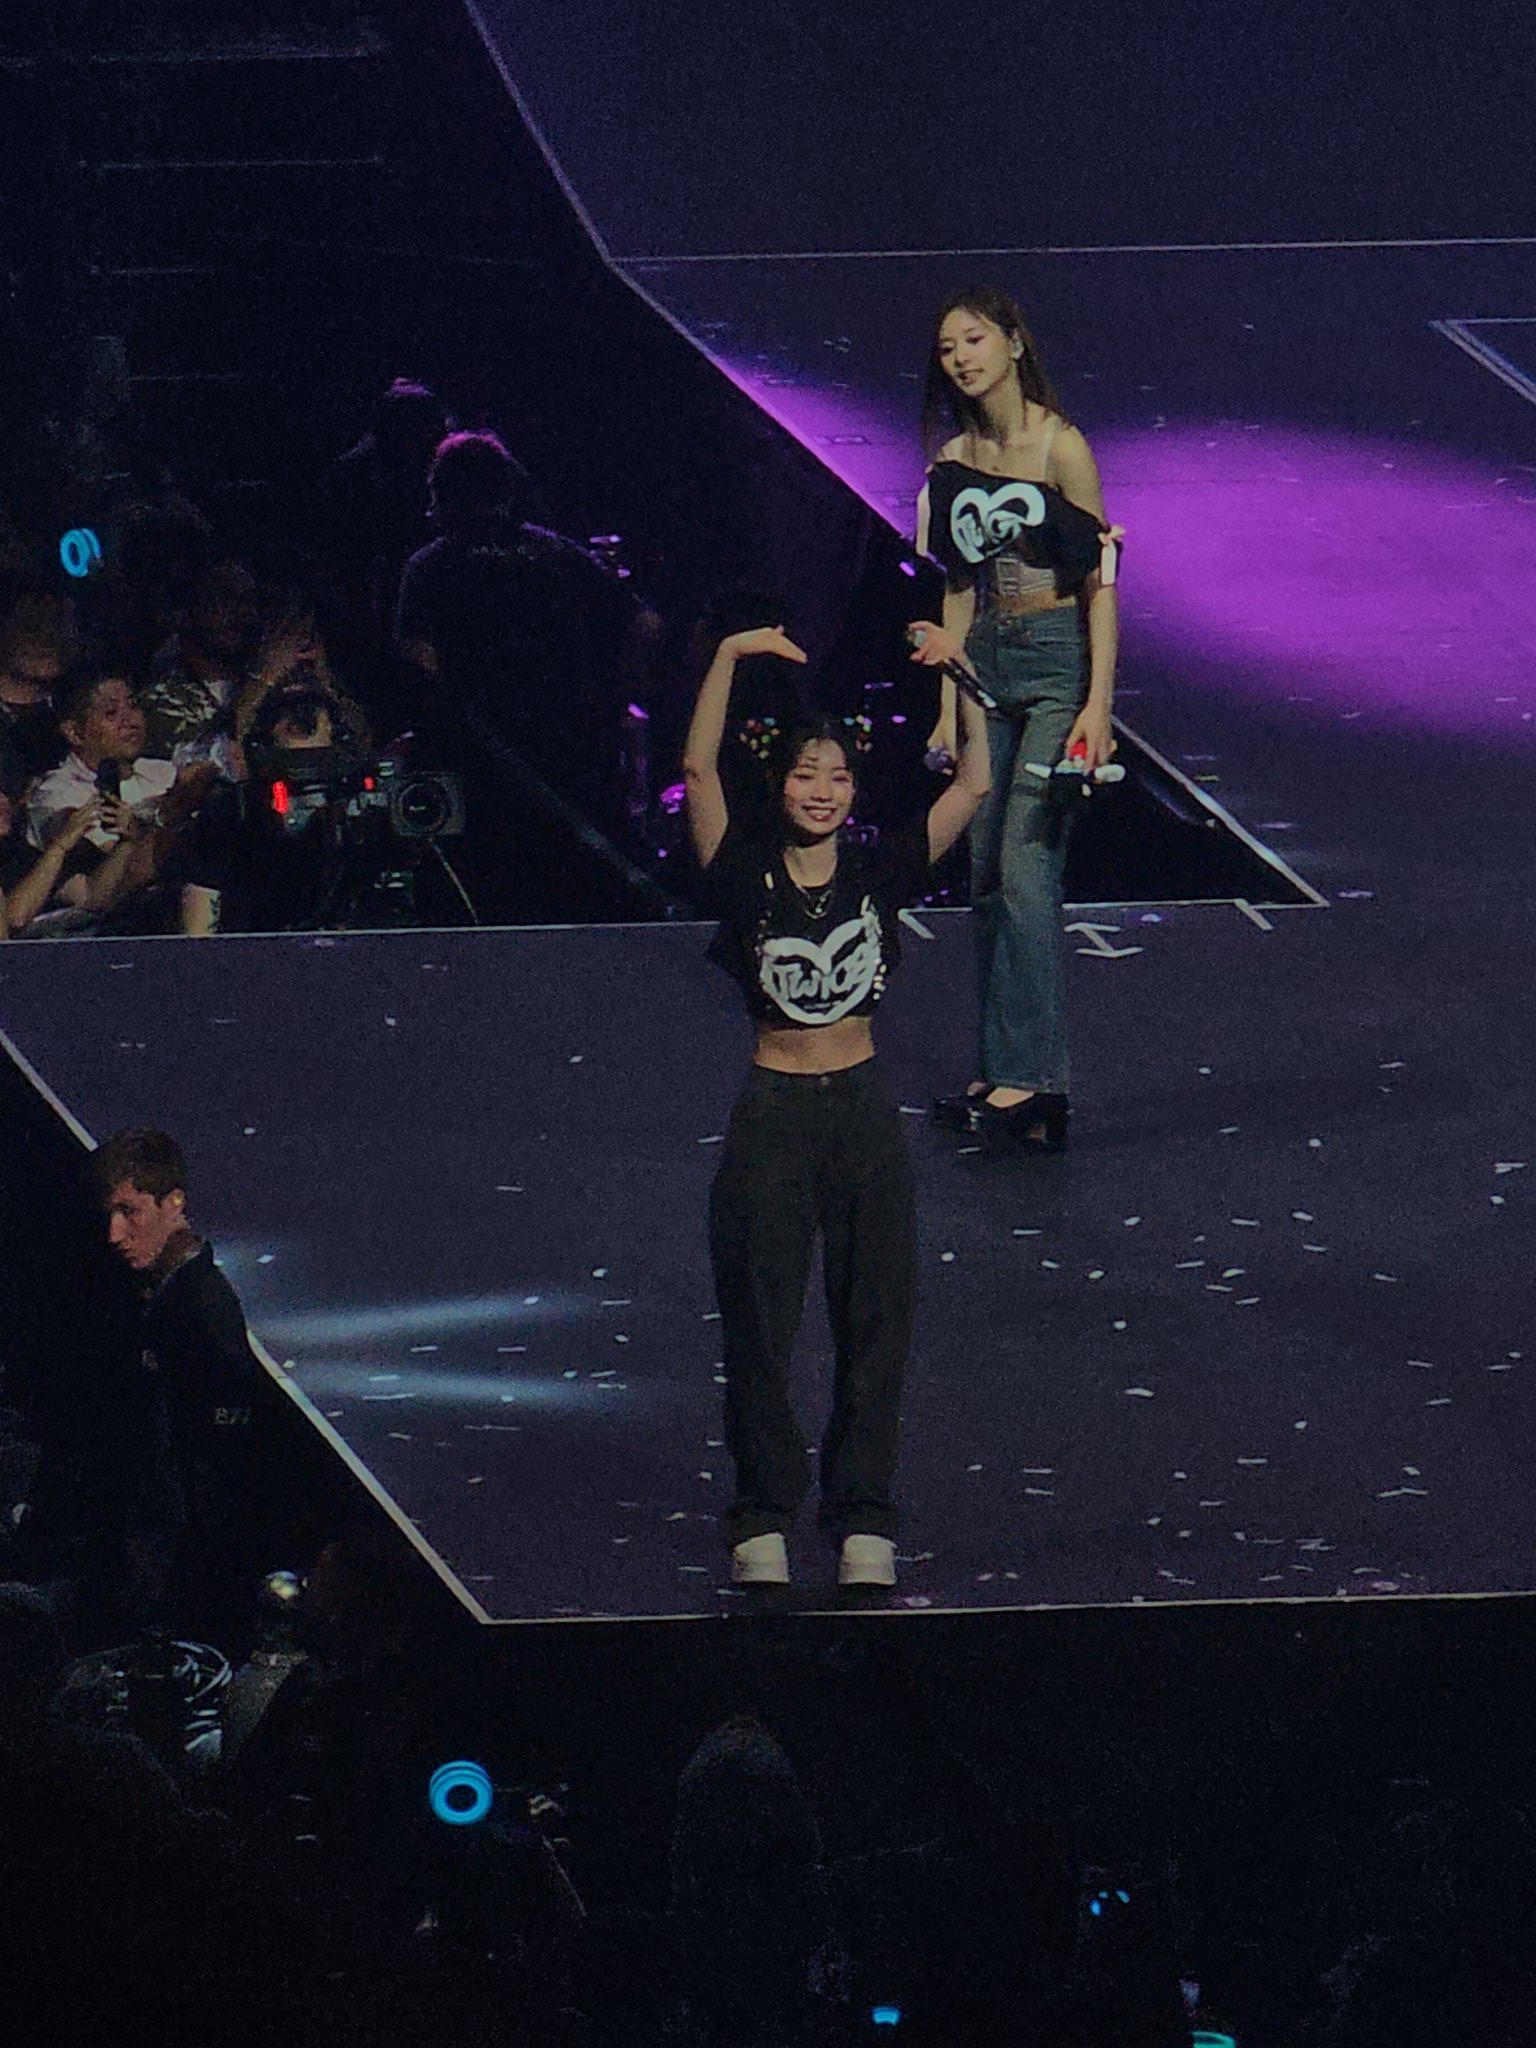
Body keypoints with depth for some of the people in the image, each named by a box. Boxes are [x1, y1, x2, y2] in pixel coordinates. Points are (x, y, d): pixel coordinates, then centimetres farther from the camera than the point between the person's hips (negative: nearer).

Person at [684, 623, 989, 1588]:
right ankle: (765, 1517, 13)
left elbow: (973, 786, -2)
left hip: (864, 1110, 2)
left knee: (875, 1321, 5)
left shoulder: (879, 873, 1)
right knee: (760, 1321, 3)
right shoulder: (750, 874, -3)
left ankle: (864, 1517, 14)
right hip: (773, 1111, -2)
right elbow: (699, 768, -13)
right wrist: (731, 658, -21)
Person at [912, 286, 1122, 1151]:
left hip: (1057, 662, -7)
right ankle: (1005, 1072, 13)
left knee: (1026, 872, -12)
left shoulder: (1061, 448, -10)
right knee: (988, 877, 6)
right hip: (989, 666, 7)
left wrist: (1097, 706, -16)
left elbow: (1101, 583, -11)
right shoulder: (956, 462, 8)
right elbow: (962, 589, 14)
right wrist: (950, 709, 10)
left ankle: (1033, 1083, -10)